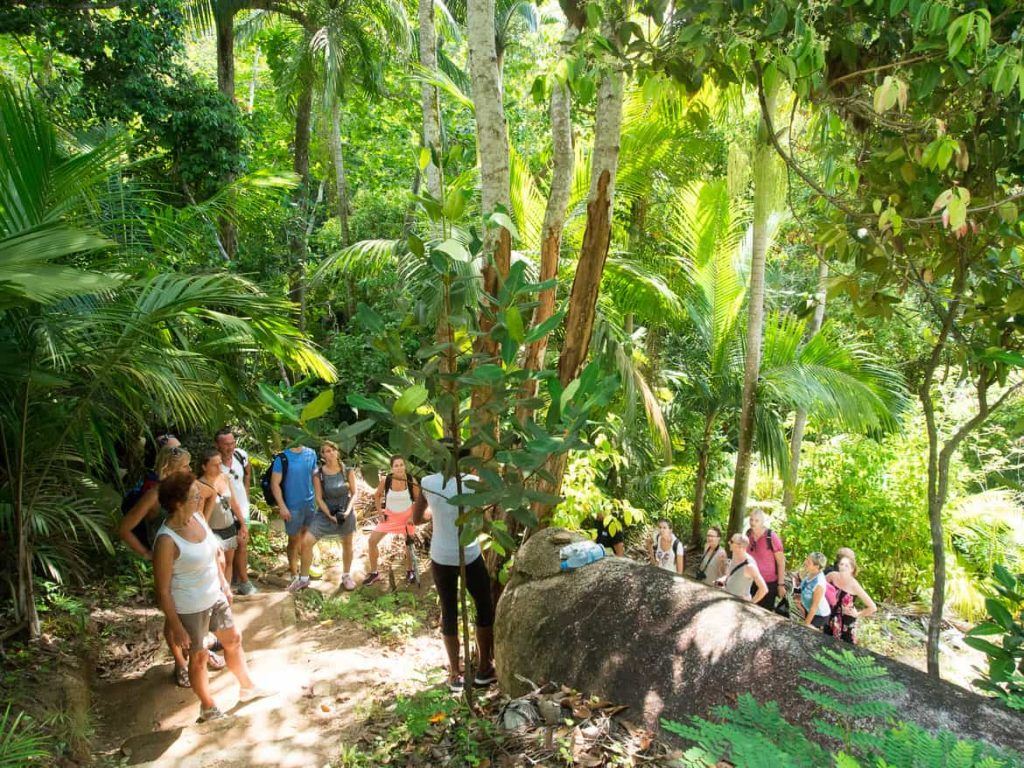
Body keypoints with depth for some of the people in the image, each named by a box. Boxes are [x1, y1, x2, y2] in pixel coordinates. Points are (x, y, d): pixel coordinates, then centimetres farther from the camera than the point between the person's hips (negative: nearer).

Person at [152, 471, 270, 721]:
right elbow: (163, 591, -22)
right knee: (198, 656, 14)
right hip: (191, 608, -7)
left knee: (233, 640, 22)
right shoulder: (167, 540, -29)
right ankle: (208, 708, 37)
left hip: (215, 597, 7)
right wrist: (176, 628, -17)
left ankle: (247, 687, 44)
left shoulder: (197, 517, -7)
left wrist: (224, 584, 17)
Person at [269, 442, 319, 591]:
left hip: (310, 503, 4)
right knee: (294, 540, 8)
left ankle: (305, 574, 24)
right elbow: (275, 484, -11)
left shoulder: (311, 454, 1)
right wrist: (282, 506, -15)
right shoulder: (282, 458, -12)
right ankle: (295, 576, 22)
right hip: (293, 506, -4)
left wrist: (318, 498, 8)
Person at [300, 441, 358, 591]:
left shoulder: (348, 472, -7)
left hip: (346, 512, 1)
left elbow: (354, 494, -4)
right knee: (306, 541, -12)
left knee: (347, 544, 13)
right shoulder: (318, 475, -9)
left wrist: (348, 510, -19)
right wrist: (329, 515, -18)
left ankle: (347, 576, 35)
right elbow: (319, 498, -8)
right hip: (325, 512, -1)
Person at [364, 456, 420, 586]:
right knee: (372, 540, -5)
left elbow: (418, 499, -7)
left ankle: (409, 572, 33)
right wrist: (380, 513, -5)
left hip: (407, 516, -1)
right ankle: (374, 573, 11)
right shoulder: (385, 480, -20)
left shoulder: (411, 481, -21)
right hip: (389, 515, 1)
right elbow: (377, 496, -1)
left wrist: (414, 516, -12)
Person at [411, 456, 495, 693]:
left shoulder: (427, 483, -6)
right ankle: (484, 668, 25)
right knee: (485, 608, 17)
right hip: (470, 556, -3)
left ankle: (455, 673, 22)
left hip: (441, 558, 3)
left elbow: (416, 519, 5)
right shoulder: (472, 482, -14)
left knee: (449, 612, 15)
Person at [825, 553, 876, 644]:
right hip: (831, 618, 4)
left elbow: (873, 607, -24)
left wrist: (858, 615, -12)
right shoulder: (833, 576, -15)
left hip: (847, 622, -4)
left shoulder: (854, 585, -27)